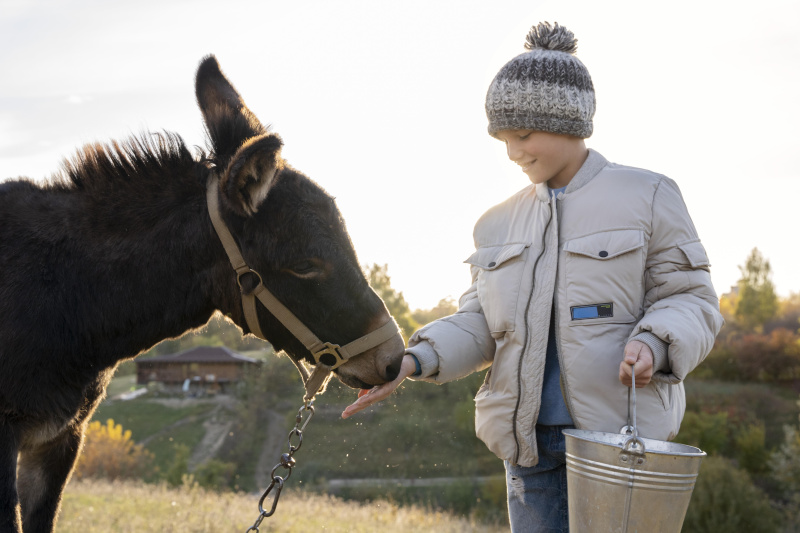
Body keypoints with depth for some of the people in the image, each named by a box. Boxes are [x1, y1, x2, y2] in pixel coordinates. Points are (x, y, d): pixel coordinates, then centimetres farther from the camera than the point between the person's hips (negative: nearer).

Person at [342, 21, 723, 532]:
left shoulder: (646, 197, 0)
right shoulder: (501, 223, 13)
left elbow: (691, 298, -1)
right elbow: (479, 326, 8)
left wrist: (654, 343, -23)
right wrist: (414, 361, -10)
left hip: (621, 431, -4)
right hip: (531, 438, 4)